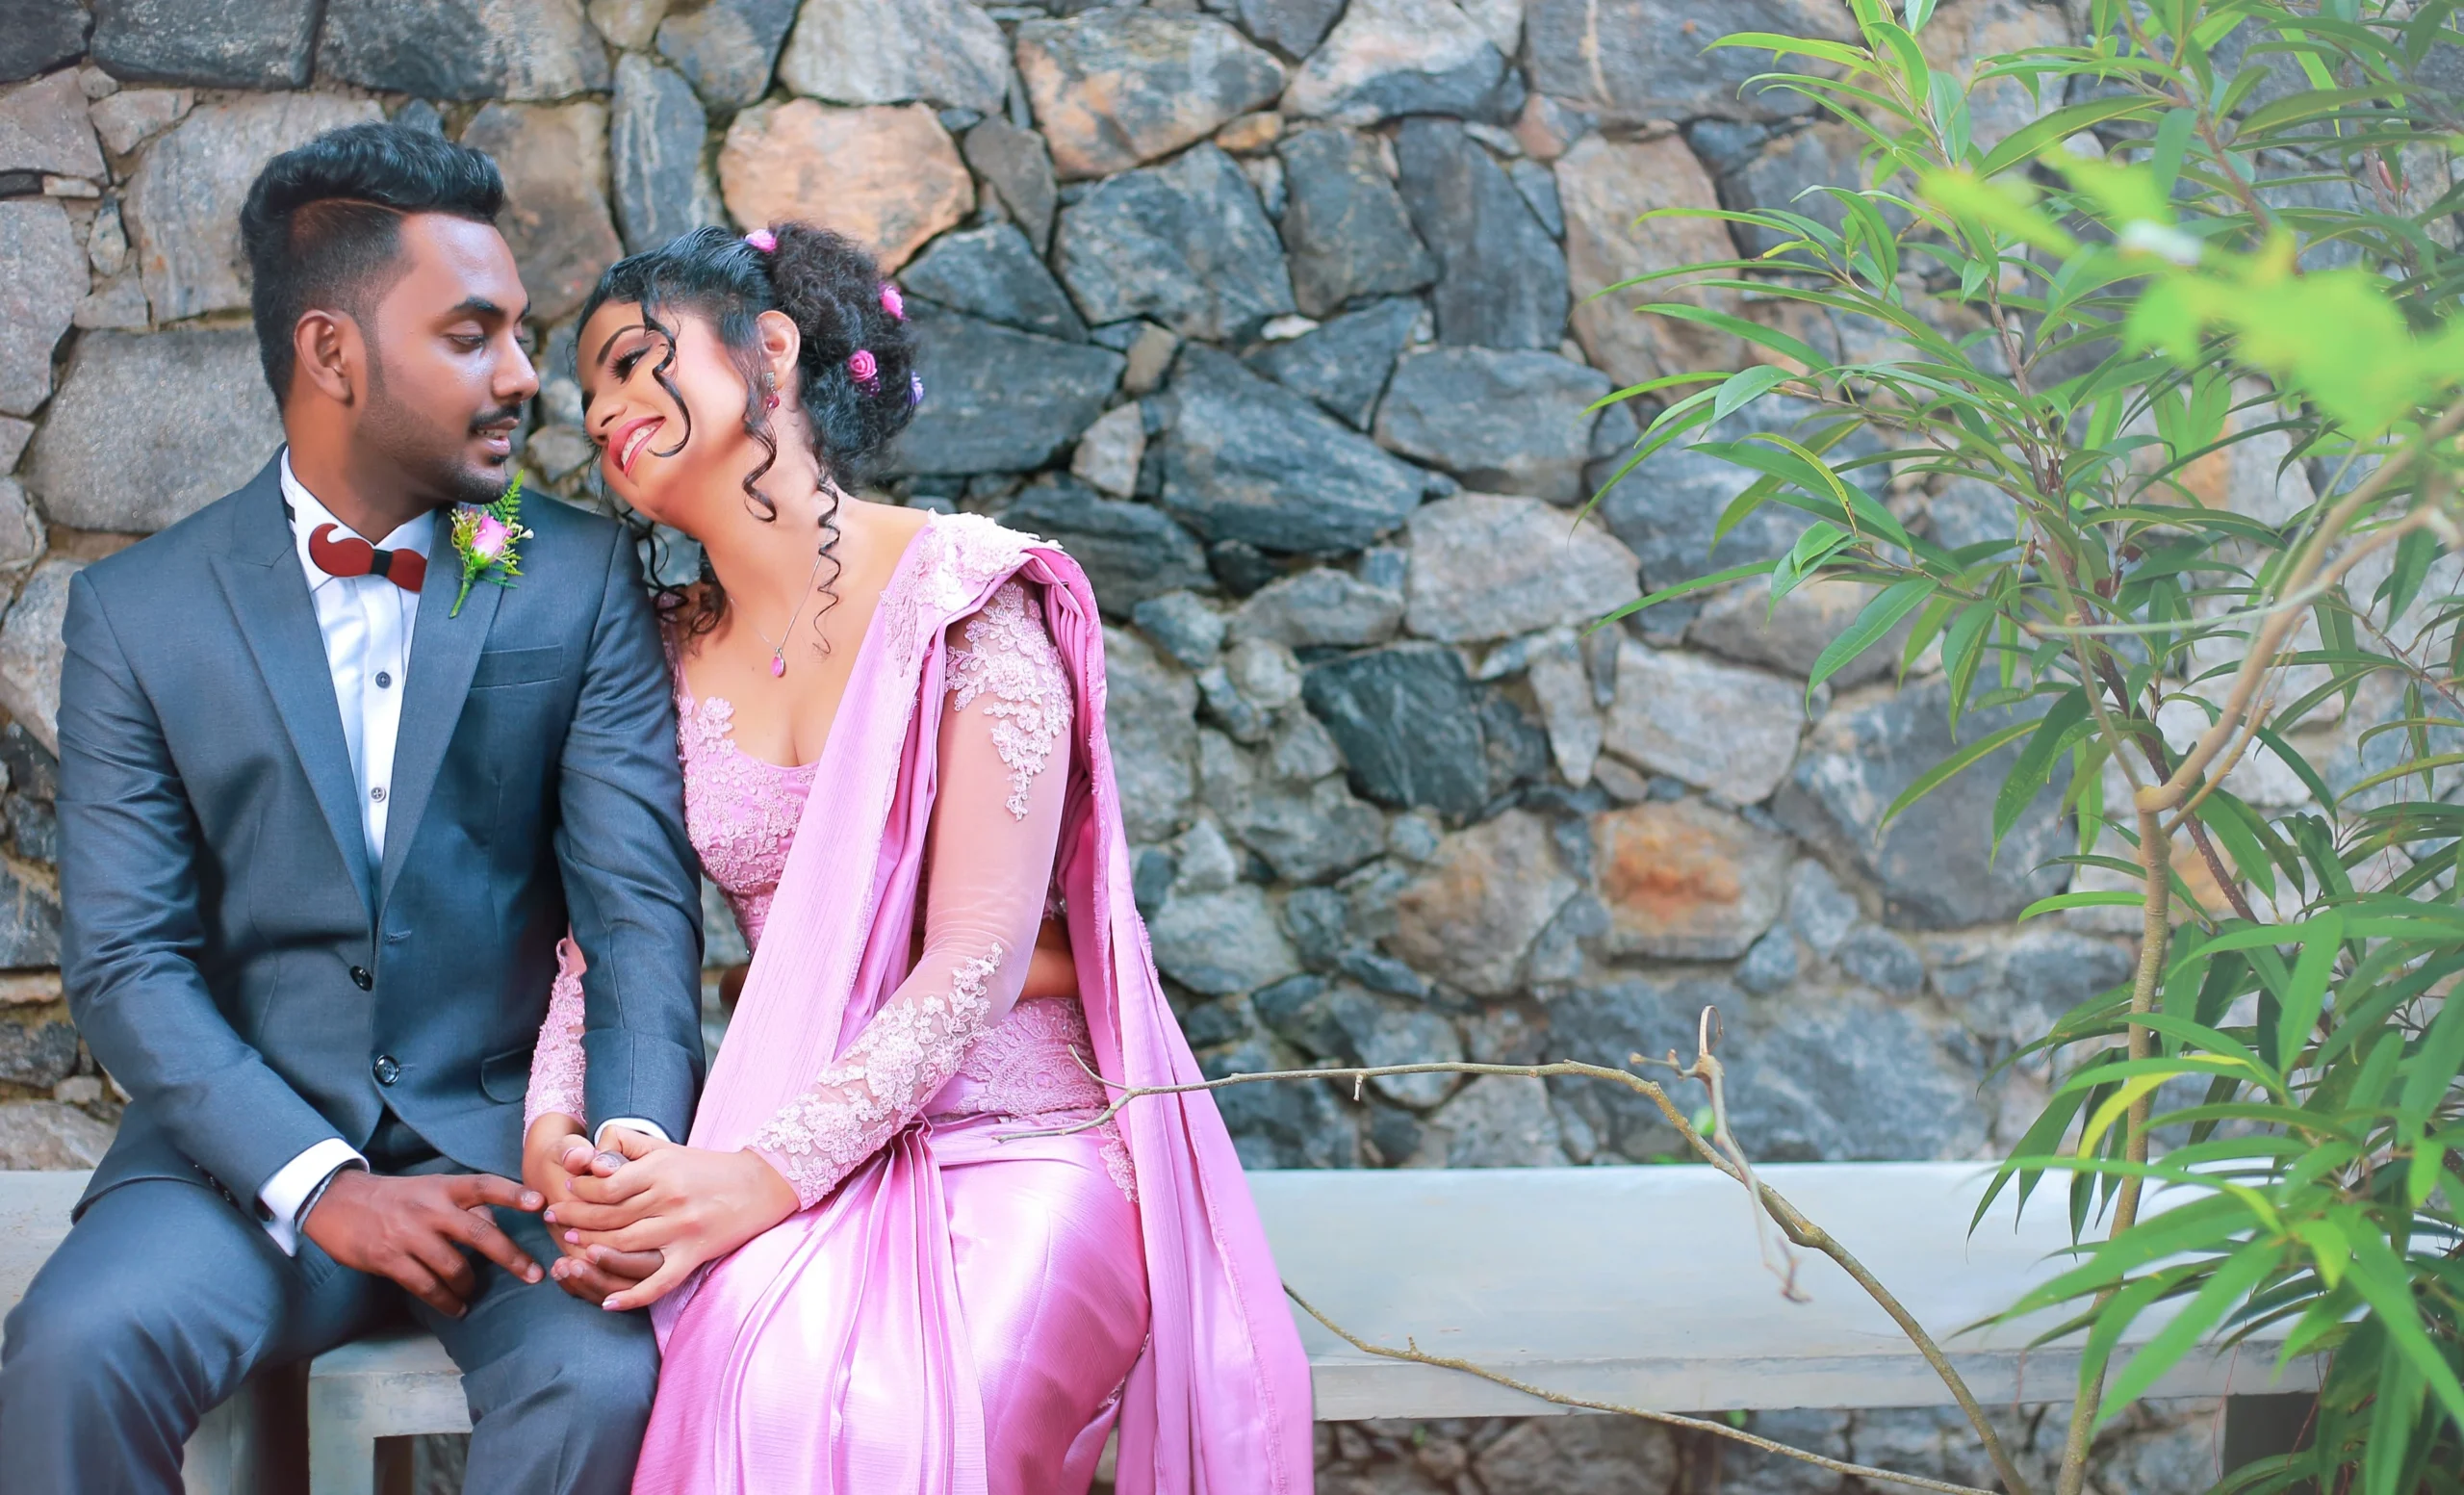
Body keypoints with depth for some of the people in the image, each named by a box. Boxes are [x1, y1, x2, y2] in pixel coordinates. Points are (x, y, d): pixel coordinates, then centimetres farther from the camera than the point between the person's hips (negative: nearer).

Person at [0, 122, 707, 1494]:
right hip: (254, 1136, 0)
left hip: (513, 1128, 0)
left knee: (605, 1376, -29)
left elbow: (641, 903, -4)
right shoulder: (138, 612, 2)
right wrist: (316, 1184, -18)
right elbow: (127, 958, -3)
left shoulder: (584, 577, 3)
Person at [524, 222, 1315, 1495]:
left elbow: (977, 960, -13)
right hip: (796, 1147, 4)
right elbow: (606, 928, 9)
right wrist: (558, 1140, -12)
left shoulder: (967, 593, -6)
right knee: (762, 1381, -31)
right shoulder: (671, 658, 12)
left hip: (1021, 1146, -3)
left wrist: (767, 1174, -21)